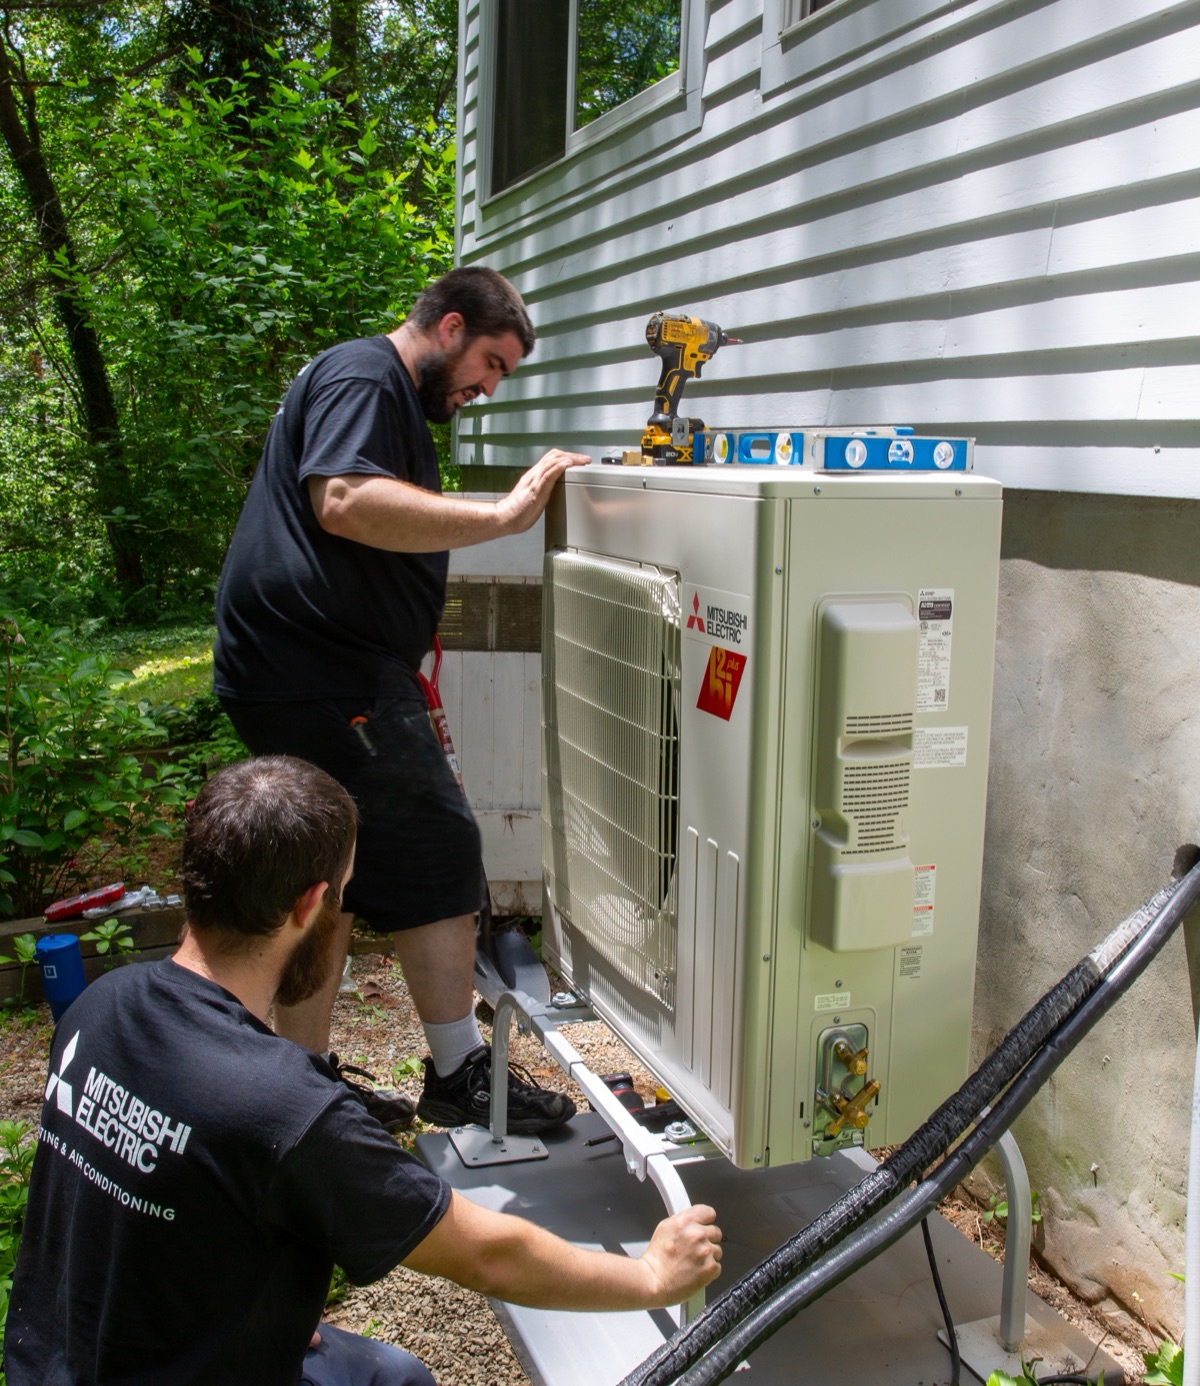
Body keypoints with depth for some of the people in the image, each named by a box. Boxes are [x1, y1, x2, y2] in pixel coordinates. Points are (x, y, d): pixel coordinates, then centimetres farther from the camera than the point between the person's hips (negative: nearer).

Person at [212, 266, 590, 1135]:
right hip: (330, 672, -11)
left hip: (292, 677, 11)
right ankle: (460, 1078, 6)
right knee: (437, 853, -5)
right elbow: (345, 502, -27)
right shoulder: (364, 378, -9)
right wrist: (504, 516, -28)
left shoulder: (384, 394, 26)